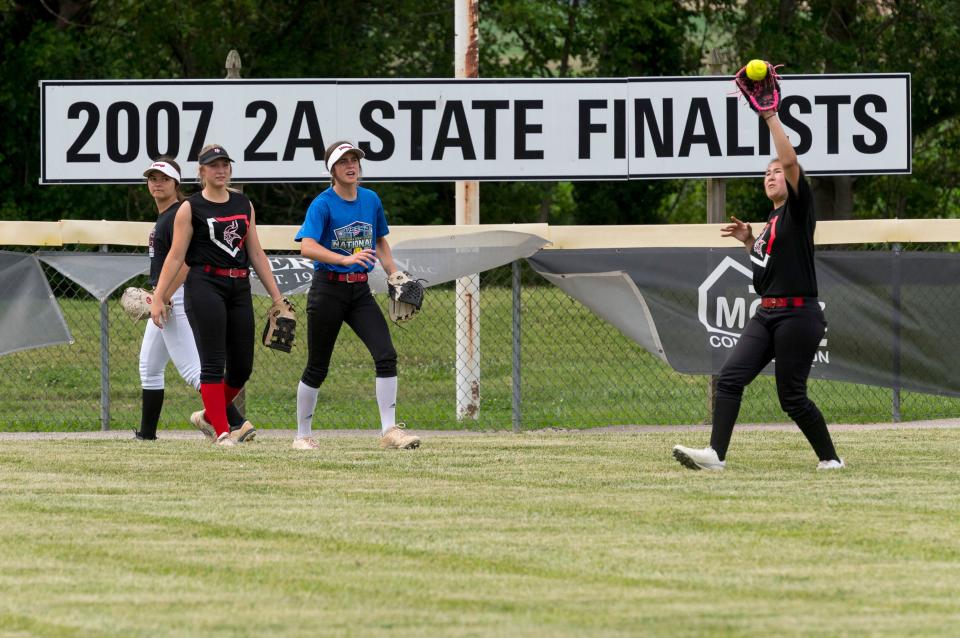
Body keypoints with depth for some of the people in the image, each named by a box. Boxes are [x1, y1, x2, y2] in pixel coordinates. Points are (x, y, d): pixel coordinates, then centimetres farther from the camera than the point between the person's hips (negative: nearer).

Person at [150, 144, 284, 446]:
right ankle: (221, 431, -8)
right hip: (205, 287, -5)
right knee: (213, 363, -9)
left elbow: (256, 254, 16)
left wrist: (276, 296, 13)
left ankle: (209, 417, 27)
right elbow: (175, 257, -2)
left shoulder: (244, 205, 14)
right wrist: (158, 299, -9)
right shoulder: (190, 208, 0)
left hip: (239, 288, 5)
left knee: (242, 367, 5)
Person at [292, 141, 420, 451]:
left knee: (386, 355, -12)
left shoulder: (371, 200, 7)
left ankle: (389, 430, -10)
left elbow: (381, 241, 22)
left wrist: (394, 276, 10)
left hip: (360, 291, 4)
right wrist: (346, 259, -37)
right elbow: (307, 247, -25)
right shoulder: (323, 204, -11)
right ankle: (303, 435, 18)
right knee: (317, 367, 4)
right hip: (328, 289, -4)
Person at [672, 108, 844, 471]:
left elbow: (790, 161, -20)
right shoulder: (773, 218, 19)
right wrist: (749, 241, 16)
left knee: (792, 397, -4)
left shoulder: (798, 209, -6)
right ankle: (716, 454, -15)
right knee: (730, 378, -7)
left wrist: (770, 116, -21)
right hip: (767, 315, 8)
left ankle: (829, 458, 12)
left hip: (798, 315, -8)